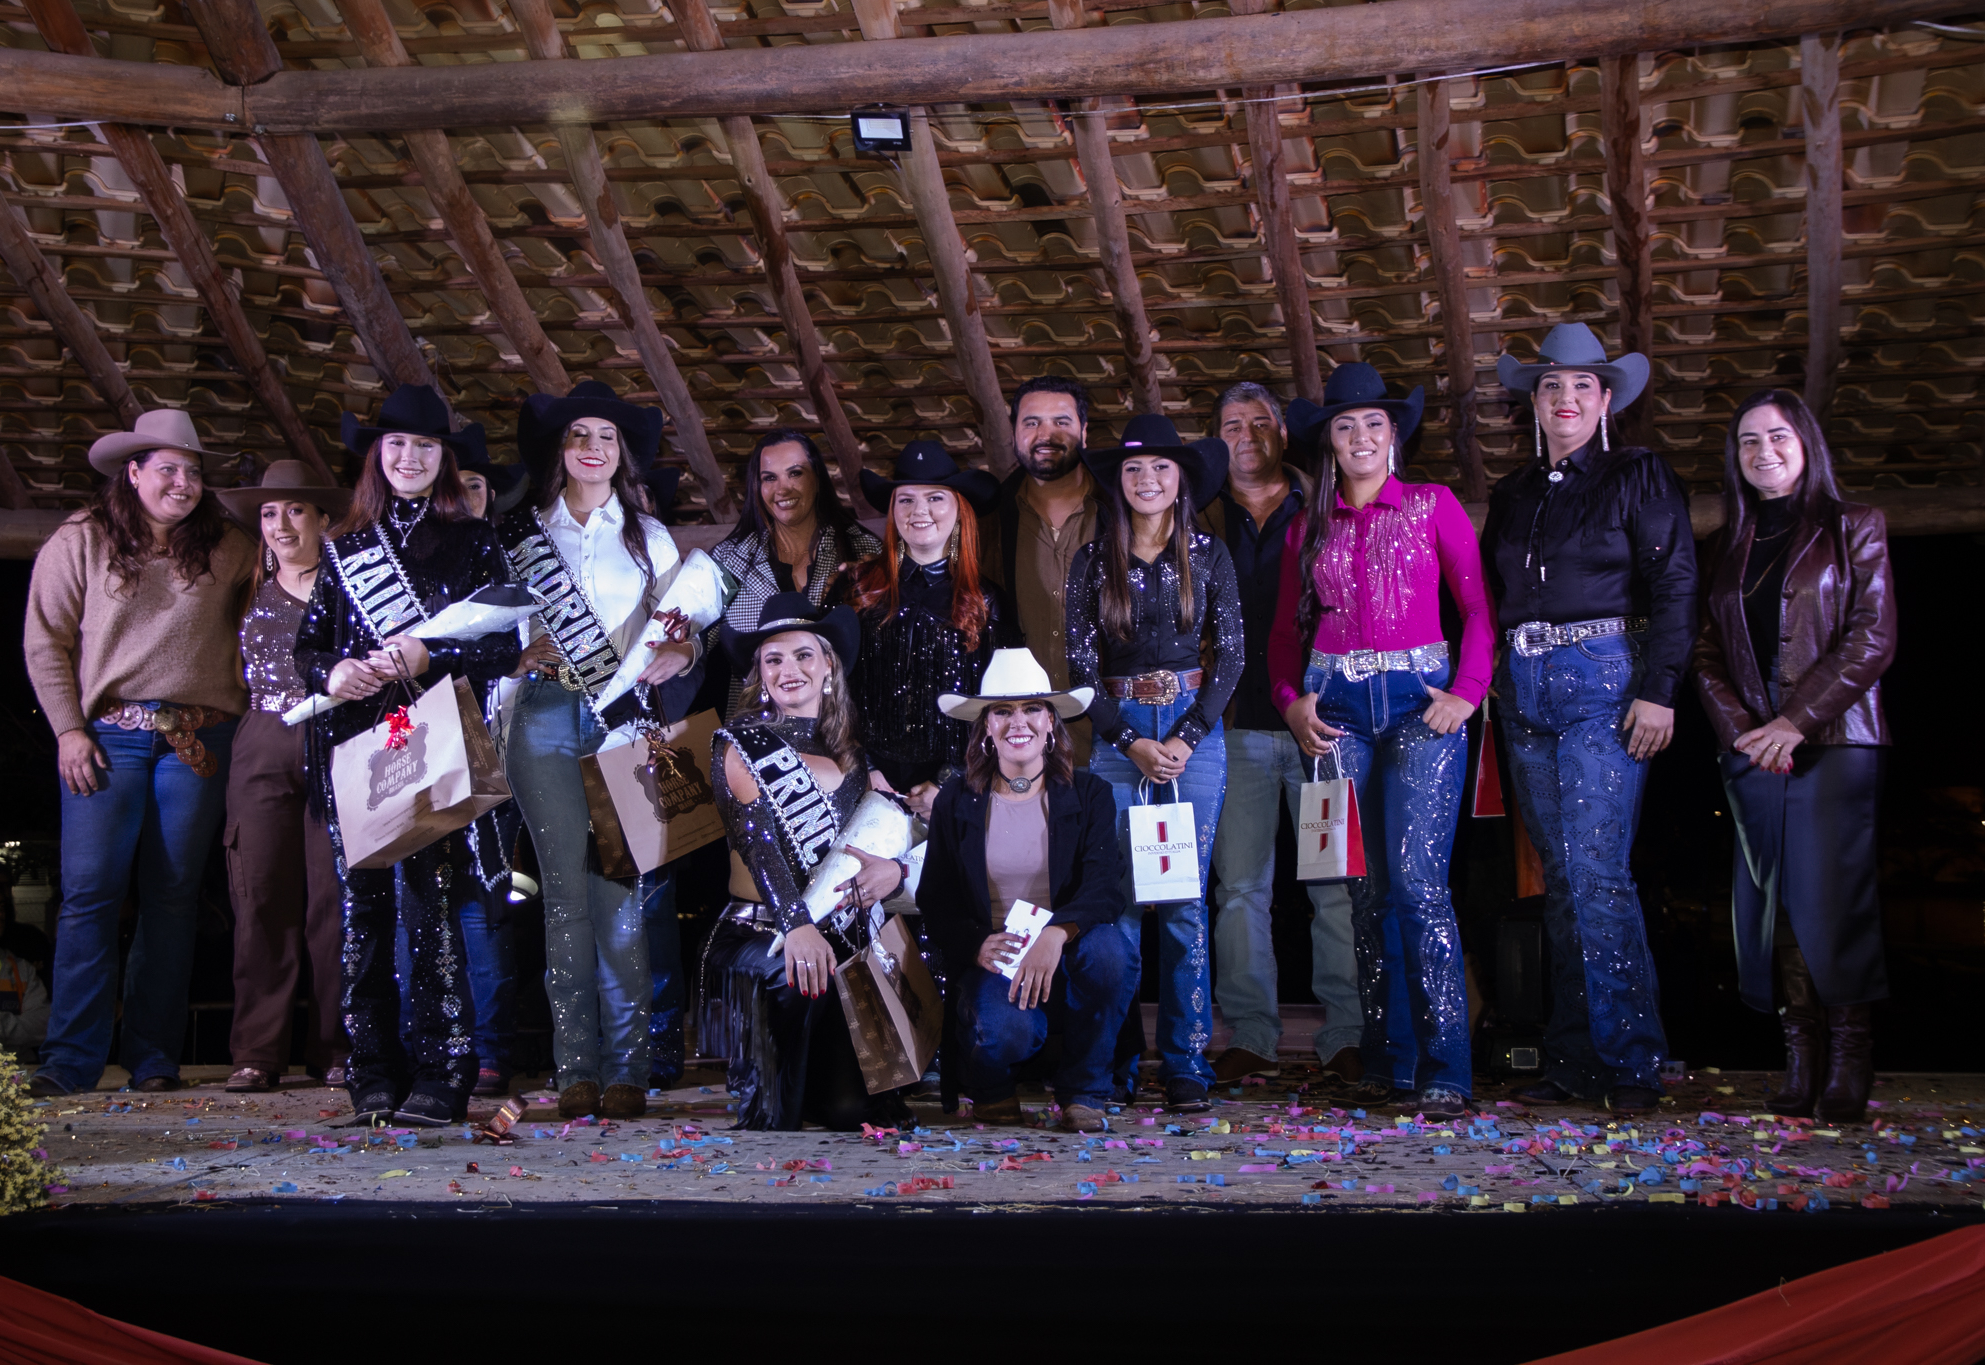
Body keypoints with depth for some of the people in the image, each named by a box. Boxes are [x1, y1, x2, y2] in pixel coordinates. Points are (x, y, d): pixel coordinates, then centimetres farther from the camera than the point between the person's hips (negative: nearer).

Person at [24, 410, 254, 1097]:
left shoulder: (228, 549, 9)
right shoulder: (81, 540, 3)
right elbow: (45, 641, 4)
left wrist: (242, 718, 10)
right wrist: (68, 729, -3)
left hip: (198, 740, 2)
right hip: (107, 733, -2)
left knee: (173, 897, 2)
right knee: (90, 891, -9)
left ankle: (153, 1058, 8)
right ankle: (71, 1060, -6)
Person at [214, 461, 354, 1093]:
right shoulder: (254, 594, 18)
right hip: (263, 750, 2)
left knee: (333, 897, -5)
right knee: (263, 896, -5)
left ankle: (333, 1051, 1)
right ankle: (257, 1052, -3)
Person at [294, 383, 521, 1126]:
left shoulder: (472, 541, 8)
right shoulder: (347, 546, 17)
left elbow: (506, 643, 1)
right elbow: (309, 641, 16)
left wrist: (429, 655, -13)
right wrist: (331, 671, -6)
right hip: (354, 742, 3)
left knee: (431, 904, -8)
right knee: (363, 904, 1)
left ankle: (439, 1077, -3)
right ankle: (374, 1076, 7)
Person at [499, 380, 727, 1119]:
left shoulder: (648, 537, 16)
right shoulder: (523, 531, 14)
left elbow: (683, 620, 11)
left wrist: (679, 652, -12)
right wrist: (521, 650, -8)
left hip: (622, 714, 0)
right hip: (545, 712, 0)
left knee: (619, 891, -7)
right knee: (566, 887, -5)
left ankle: (627, 1070, -4)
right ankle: (576, 1069, -1)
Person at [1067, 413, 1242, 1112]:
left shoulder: (1208, 556, 5)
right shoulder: (1093, 560, 5)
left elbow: (1231, 653, 3)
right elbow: (1081, 662, 3)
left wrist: (1185, 739, -8)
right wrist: (1134, 742, -7)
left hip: (1195, 732, 0)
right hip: (1117, 735, 0)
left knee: (1185, 899, -2)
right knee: (1116, 896, -4)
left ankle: (1186, 1064, 3)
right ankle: (1117, 1062, 5)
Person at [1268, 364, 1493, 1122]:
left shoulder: (1434, 506, 6)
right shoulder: (1310, 526, 15)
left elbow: (1479, 606, 2)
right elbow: (1288, 628, 18)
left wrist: (1466, 693, -9)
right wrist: (1293, 700, 1)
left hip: (1420, 700, -3)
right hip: (1339, 706, 3)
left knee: (1417, 876, -16)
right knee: (1368, 887, 4)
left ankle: (1446, 1071, -12)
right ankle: (1387, 1065, 10)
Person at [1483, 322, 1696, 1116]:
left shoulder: (1638, 477, 4)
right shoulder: (1513, 494, 19)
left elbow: (1673, 587, -4)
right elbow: (1488, 597, 19)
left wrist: (1658, 689, -13)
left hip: (1603, 680, -5)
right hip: (1525, 692, 5)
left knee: (1597, 872, -14)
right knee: (1561, 879, 6)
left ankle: (1631, 1062, -9)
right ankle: (1573, 1063, 9)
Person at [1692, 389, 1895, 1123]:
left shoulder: (1853, 529, 5)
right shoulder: (1730, 547, 16)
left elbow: (1873, 637, -5)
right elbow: (1707, 653, 12)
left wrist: (1797, 720, -13)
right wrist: (1740, 729, -6)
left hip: (1834, 742, -4)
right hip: (1753, 750, 4)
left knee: (1829, 897, -10)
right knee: (1773, 901, 0)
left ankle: (1851, 1058, 0)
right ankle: (1800, 1059, 4)